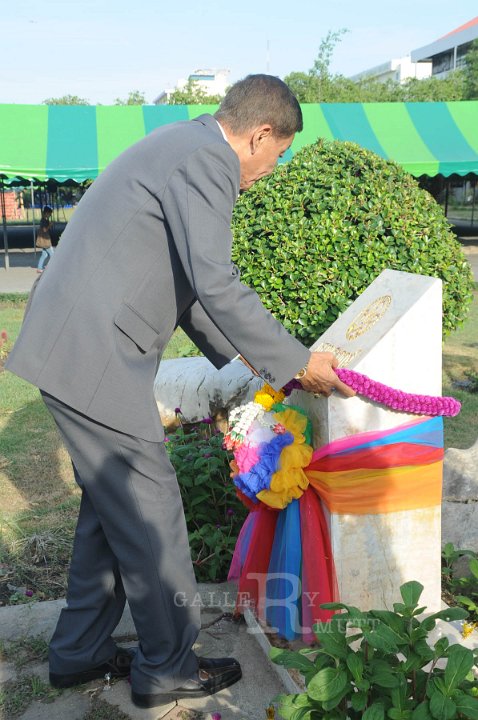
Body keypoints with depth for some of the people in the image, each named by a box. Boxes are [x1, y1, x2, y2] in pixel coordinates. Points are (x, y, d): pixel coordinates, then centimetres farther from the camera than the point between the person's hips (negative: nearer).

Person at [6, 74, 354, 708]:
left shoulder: (180, 146, 20)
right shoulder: (206, 158, -13)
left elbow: (184, 284, 22)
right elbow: (215, 284, -22)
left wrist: (243, 360, 22)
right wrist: (296, 363, -13)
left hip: (75, 346, 10)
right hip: (93, 358, -10)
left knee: (112, 506, 19)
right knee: (151, 511, 3)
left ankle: (80, 652, 34)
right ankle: (168, 666, 22)